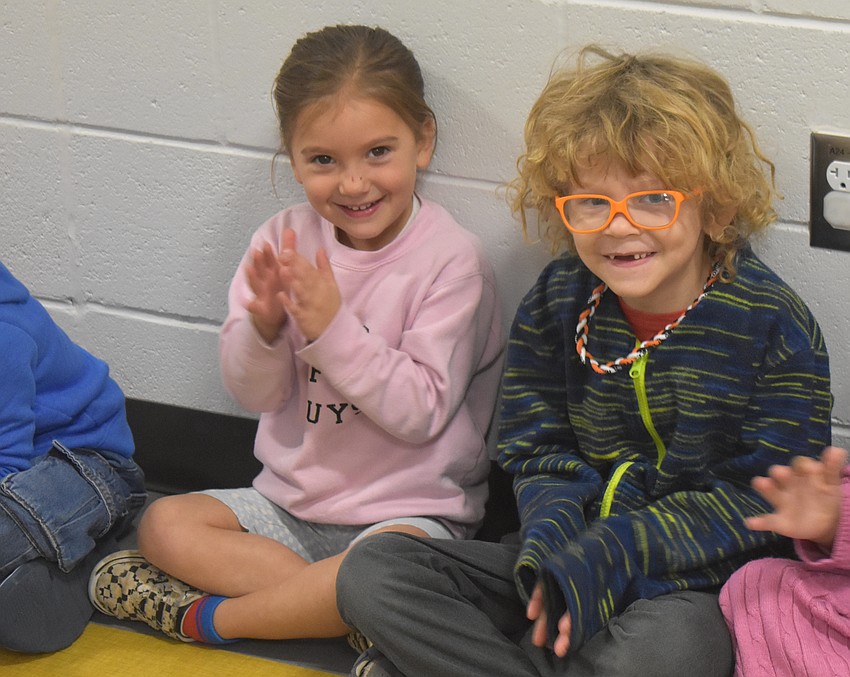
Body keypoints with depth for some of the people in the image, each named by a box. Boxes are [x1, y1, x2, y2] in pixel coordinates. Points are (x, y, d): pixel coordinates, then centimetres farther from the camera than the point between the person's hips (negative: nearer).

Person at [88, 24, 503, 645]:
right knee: (165, 523, -12)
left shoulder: (450, 258, -14)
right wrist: (264, 326, -24)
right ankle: (327, 602, -20)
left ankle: (204, 618, -18)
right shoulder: (286, 239, 0)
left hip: (408, 509, -5)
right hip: (291, 501, 6)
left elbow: (421, 413, -19)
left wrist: (332, 326, -28)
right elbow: (253, 392, -2)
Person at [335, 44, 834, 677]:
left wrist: (607, 554, -23)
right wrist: (550, 553, -18)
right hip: (572, 563, 5)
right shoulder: (556, 304, 1)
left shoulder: (773, 324, -13)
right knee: (371, 571, -11)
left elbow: (761, 504, -14)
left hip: (696, 586, -4)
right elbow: (540, 457, 6)